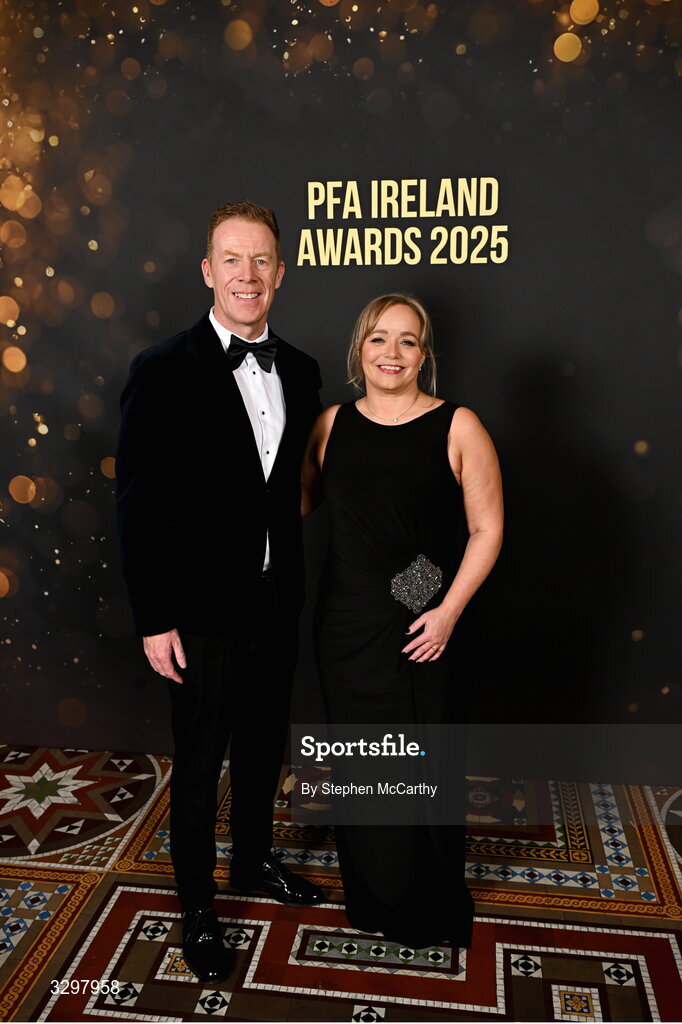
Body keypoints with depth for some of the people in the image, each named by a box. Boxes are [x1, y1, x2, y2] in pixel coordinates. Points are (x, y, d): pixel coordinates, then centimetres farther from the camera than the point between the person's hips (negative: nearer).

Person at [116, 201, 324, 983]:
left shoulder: (300, 372, 3)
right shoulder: (164, 371, -13)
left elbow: (293, 483, 8)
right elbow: (138, 506, -13)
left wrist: (292, 580, 7)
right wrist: (154, 619, -13)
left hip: (277, 603, 5)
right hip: (203, 611, -5)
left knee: (263, 748, 23)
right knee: (199, 765, 12)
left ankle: (254, 861, 48)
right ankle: (197, 906, 36)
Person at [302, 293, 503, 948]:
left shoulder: (457, 427, -7)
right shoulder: (331, 424, 3)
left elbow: (487, 529, -7)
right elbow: (299, 501, 14)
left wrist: (449, 612, -13)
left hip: (425, 631, -3)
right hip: (347, 624, 3)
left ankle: (430, 908, 38)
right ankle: (368, 898, 41)